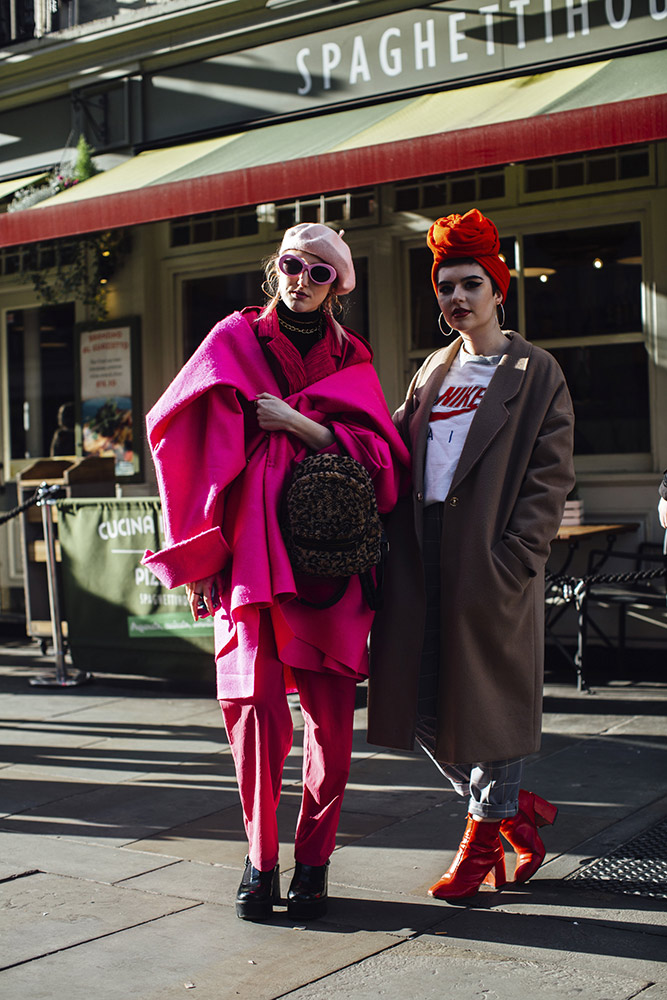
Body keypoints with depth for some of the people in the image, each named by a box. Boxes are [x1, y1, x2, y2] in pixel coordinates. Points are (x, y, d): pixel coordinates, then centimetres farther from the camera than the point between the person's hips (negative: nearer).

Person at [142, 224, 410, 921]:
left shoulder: (350, 360, 14)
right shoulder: (235, 340, 10)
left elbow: (384, 456, 4)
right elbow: (198, 444, 5)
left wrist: (302, 424, -9)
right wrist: (199, 550, -2)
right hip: (252, 548, -1)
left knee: (330, 713, -2)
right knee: (257, 704, -8)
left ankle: (313, 863, 9)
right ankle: (260, 859, 6)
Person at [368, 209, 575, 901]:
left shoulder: (535, 372, 2)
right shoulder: (432, 373, 19)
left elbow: (550, 476, -5)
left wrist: (513, 558, -15)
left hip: (491, 559, -5)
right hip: (421, 557, 6)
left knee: (488, 694, 0)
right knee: (421, 707, 5)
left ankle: (484, 838, 17)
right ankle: (520, 811, 23)